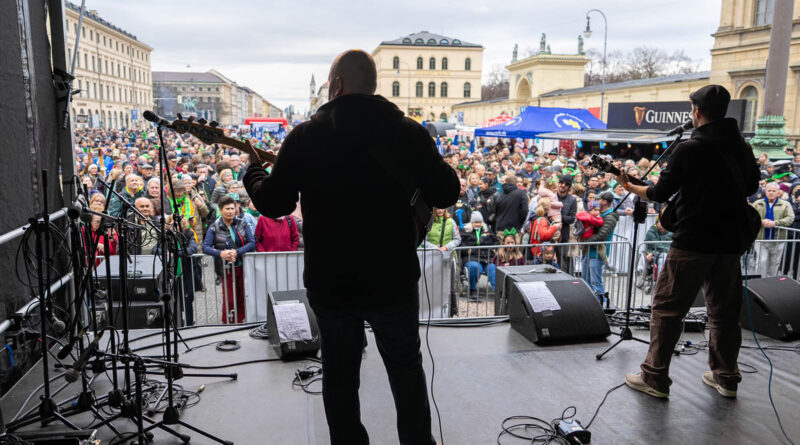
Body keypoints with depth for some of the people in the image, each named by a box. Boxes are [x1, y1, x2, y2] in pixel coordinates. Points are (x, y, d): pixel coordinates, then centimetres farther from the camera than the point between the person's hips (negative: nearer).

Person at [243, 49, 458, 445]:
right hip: (393, 279, 0)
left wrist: (253, 173, 18)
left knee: (339, 373, 17)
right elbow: (447, 194, -4)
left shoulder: (305, 135, -6)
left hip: (330, 282, 0)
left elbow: (273, 204, -2)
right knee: (406, 366, 20)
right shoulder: (409, 132, -6)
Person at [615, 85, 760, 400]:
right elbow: (751, 187, 20)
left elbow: (660, 193, -9)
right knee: (725, 310, 17)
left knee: (667, 307, 2)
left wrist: (630, 187, 7)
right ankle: (726, 377, 27)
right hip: (730, 241, 6)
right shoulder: (741, 148, 6)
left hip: (693, 241, -6)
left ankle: (655, 378, 5)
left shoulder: (689, 149, -12)